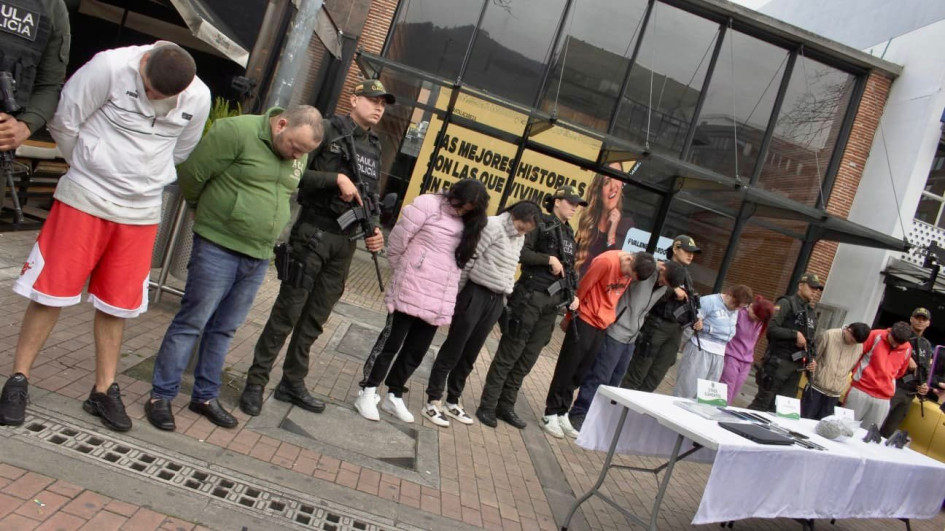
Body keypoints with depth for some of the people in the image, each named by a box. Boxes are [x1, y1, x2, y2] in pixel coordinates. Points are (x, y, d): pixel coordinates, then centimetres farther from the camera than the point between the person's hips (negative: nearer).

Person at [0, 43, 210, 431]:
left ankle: (104, 390, 20)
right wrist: (88, 169, 6)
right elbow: (64, 122, -6)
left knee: (116, 303, 8)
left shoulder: (198, 98, -5)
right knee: (51, 290, 2)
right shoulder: (111, 67, -15)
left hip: (141, 212, 3)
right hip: (84, 199, -2)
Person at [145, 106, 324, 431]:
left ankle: (205, 396, 27)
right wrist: (208, 212, 6)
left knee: (224, 329, 15)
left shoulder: (299, 155, 7)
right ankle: (161, 395, 15)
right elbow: (191, 174, -10)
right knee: (191, 324, 2)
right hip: (218, 248, -6)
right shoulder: (236, 131, -15)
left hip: (259, 258, 6)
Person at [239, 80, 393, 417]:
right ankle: (255, 382, 7)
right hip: (314, 232, -6)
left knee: (315, 319, 12)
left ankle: (293, 383, 23)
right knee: (287, 311, -4)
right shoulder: (328, 130, -4)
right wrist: (336, 178, -18)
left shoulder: (375, 148, 16)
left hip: (346, 241, 6)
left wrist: (373, 230, 4)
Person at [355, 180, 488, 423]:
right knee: (391, 342, 3)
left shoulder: (468, 224, 9)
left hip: (440, 301, 6)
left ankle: (394, 396, 28)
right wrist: (402, 272, 4)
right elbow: (398, 239, -8)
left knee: (416, 350, 12)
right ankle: (367, 392, 16)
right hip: (411, 292, -6)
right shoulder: (428, 204, -9)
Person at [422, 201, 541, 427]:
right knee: (452, 350, 1)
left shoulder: (519, 239, 11)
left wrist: (504, 297, 11)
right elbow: (467, 260, -13)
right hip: (475, 295, -7)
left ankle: (453, 401, 24)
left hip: (496, 300, 7)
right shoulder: (492, 226, -12)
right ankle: (432, 401, 9)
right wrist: (456, 293, -10)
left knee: (470, 354, 13)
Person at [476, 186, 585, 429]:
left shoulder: (569, 234, 15)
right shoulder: (541, 224, -6)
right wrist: (549, 259, -17)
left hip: (552, 302, 7)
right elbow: (521, 252, -15)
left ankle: (506, 406, 22)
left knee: (528, 358, 12)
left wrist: (573, 294, 7)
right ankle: (487, 407, 8)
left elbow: (569, 268, 20)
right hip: (530, 296, -7)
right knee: (509, 353, -2)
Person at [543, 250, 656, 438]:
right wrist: (569, 317, -3)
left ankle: (562, 414, 19)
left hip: (602, 326, 7)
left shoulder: (631, 270, 2)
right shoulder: (606, 261, -21)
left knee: (579, 374, 11)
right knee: (565, 370, 2)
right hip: (585, 322, -6)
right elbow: (582, 288, -13)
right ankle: (550, 415, 10)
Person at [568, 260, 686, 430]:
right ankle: (579, 414, 8)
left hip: (631, 337, 8)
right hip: (615, 332, -8)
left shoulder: (664, 285, 6)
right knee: (599, 377, -3)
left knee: (615, 379, 15)